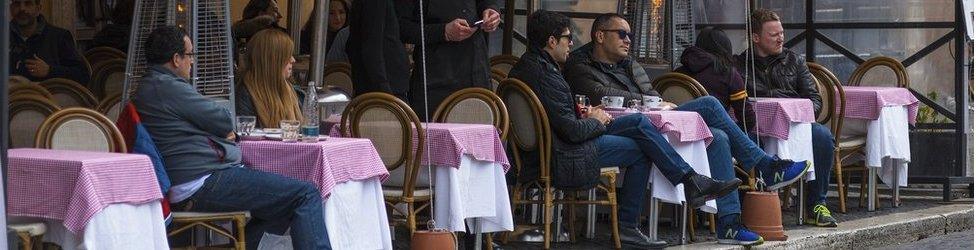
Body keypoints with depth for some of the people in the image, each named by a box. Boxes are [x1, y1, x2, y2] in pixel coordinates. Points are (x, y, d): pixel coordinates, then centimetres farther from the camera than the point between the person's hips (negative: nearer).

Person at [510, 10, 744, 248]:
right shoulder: (545, 74, -22)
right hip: (564, 161, -10)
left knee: (639, 122, 5)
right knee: (640, 149, -5)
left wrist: (584, 118, 5)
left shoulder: (525, 66, 10)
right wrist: (596, 122, -3)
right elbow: (572, 131, -23)